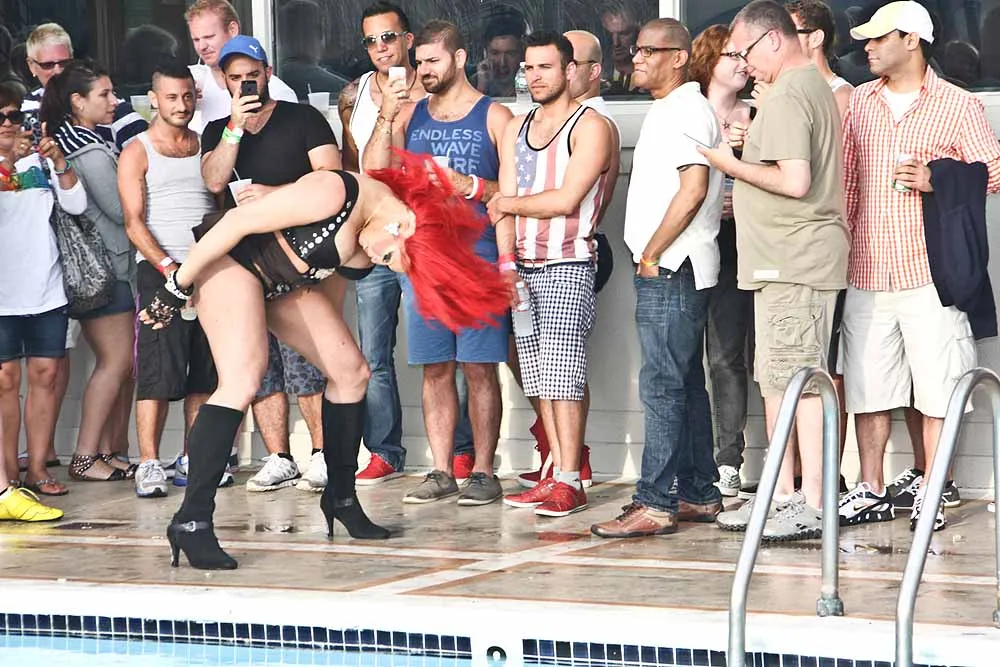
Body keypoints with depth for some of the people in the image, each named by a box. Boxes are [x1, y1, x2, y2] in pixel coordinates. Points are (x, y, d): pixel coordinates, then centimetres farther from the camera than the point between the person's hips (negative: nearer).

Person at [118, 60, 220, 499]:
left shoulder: (206, 146, 15)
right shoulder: (137, 153, 2)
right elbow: (134, 222, -5)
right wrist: (167, 266, -17)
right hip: (159, 270, -4)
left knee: (204, 372, 4)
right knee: (158, 371, -9)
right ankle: (149, 465, -9)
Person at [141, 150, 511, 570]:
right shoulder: (336, 195, -31)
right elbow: (235, 223, -27)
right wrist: (178, 287, -21)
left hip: (285, 284, 9)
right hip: (231, 257, -9)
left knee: (352, 373, 7)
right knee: (244, 377, -26)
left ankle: (341, 499, 24)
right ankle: (191, 522, -29)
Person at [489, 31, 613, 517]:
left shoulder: (590, 127, -4)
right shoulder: (515, 130, 17)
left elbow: (564, 200, -13)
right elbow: (504, 206, 10)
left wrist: (506, 203, 1)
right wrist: (507, 263, -4)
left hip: (568, 266, -7)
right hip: (524, 269, 7)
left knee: (561, 376, -11)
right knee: (539, 379, 5)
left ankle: (570, 483, -11)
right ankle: (557, 473, 9)